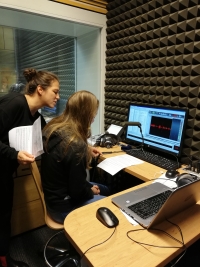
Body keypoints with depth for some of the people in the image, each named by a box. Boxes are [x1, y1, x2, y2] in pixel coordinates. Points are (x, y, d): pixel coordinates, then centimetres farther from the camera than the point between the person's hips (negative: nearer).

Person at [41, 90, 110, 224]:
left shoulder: (53, 128, -7)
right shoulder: (76, 144, -35)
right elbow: (78, 191, -25)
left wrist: (85, 150, 15)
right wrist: (91, 191, -5)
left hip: (53, 195, 9)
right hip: (64, 206, -8)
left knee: (105, 190, 24)